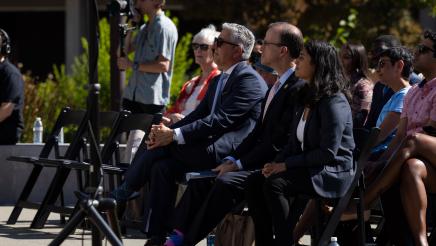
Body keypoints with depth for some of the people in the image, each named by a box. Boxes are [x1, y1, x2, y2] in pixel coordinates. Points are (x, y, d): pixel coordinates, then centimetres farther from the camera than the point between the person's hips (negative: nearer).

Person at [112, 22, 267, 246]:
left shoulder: (249, 80, -10)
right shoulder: (218, 80, 23)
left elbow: (220, 120, -20)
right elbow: (198, 115, 16)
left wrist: (174, 135, -22)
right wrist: (167, 130, -4)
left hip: (230, 152, -9)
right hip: (210, 148, 9)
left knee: (164, 146, -19)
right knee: (162, 166, -14)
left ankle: (122, 194, -3)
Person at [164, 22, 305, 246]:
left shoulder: (298, 88, -15)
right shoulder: (277, 86, 18)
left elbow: (279, 141, -19)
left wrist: (239, 164, -16)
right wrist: (231, 159, 4)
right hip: (260, 163, 10)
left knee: (226, 182, -28)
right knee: (201, 179, -3)